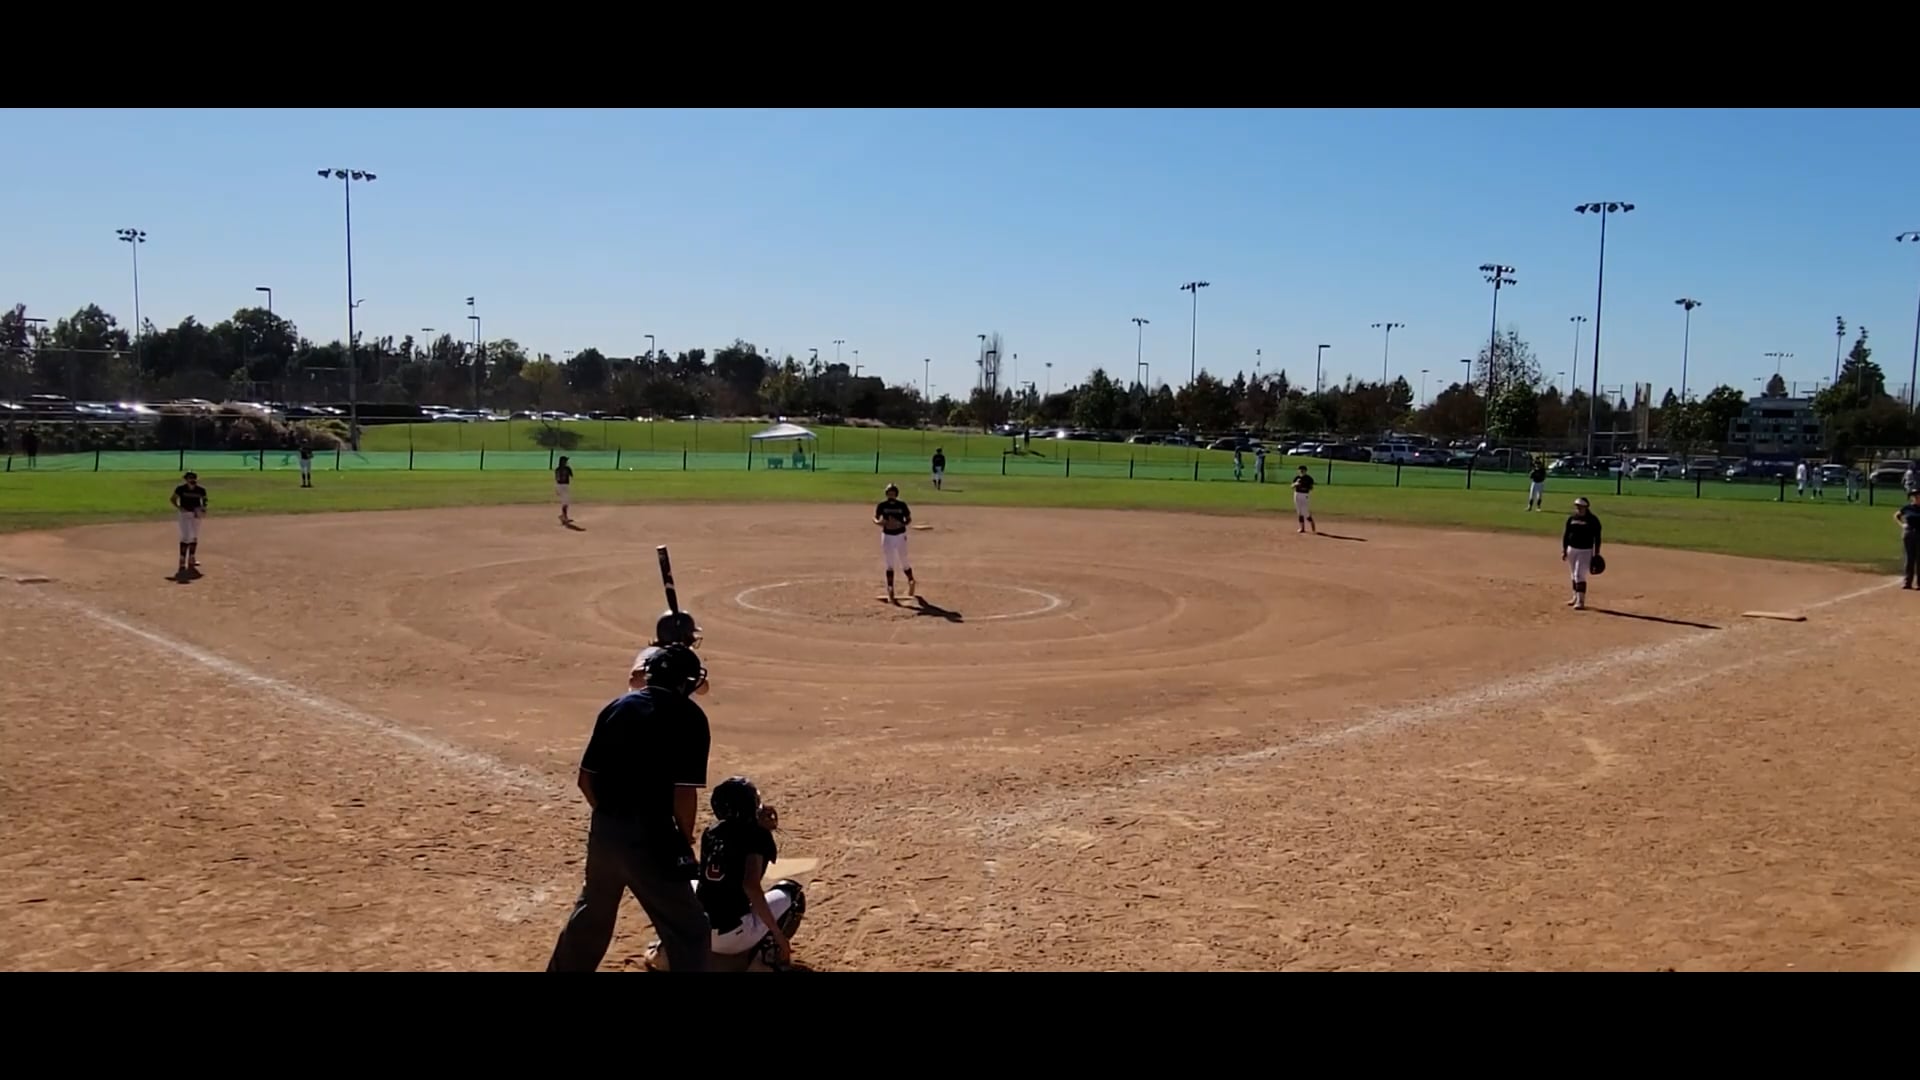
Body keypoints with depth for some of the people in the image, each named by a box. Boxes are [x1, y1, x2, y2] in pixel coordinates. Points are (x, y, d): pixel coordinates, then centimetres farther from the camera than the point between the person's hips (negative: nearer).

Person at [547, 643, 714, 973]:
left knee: (592, 913, 28)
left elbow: (586, 778, 9)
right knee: (689, 930, 2)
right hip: (650, 835, -6)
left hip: (604, 830, 7)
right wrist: (683, 841, 0)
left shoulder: (617, 706, 8)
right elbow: (684, 794, -16)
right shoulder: (689, 717, -10)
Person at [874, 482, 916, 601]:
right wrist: (878, 522, -26)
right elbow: (875, 518, -2)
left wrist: (901, 524, -19)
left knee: (904, 562, 6)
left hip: (900, 535, -1)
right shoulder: (882, 505, -3)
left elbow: (909, 519, 2)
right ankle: (890, 589, 7)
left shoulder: (902, 505, -4)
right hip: (887, 536, 1)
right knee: (889, 564, 3)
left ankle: (911, 581, 31)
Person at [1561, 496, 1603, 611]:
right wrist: (1564, 550, 6)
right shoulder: (1572, 518, 6)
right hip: (1571, 549, 5)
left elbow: (1597, 537, -6)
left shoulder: (1593, 519, -7)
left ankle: (1581, 601, -10)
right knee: (1574, 575, 14)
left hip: (1585, 551, -5)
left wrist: (1596, 554, -8)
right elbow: (1566, 534, 11)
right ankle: (1576, 597, 26)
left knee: (1579, 575, -12)